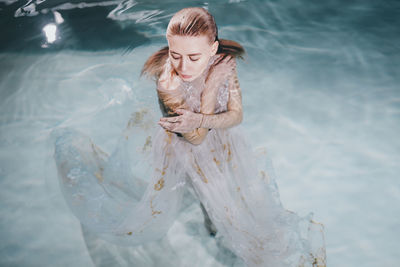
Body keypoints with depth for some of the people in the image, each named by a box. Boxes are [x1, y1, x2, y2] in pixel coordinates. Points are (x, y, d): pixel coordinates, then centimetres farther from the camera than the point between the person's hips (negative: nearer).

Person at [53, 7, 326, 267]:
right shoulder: (167, 83, -35)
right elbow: (196, 138, -27)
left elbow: (237, 115, -14)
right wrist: (212, 86, -37)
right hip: (182, 150, -3)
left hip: (221, 143, 4)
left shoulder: (225, 61, -22)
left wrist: (200, 120, -35)